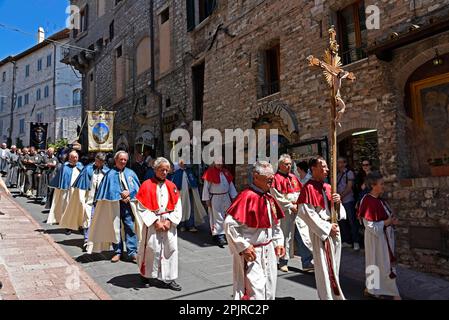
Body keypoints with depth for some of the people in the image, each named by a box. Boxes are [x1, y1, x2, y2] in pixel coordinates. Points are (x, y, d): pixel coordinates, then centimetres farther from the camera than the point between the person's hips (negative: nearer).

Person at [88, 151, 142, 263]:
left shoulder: (131, 173, 10)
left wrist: (129, 193, -10)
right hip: (114, 204, -1)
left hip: (128, 204, 1)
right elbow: (109, 190, -1)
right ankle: (118, 252, 18)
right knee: (115, 228, 6)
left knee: (130, 228, -3)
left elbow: (137, 187, 7)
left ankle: (132, 253, 2)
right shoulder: (110, 174, 4)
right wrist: (121, 196, -7)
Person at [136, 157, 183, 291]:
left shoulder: (172, 186, 6)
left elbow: (177, 207, 5)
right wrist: (155, 221, -13)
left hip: (169, 224, 4)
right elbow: (142, 208, -9)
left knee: (170, 249, 2)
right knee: (152, 249, 0)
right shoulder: (147, 185, -5)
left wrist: (169, 221, -8)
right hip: (152, 224, -3)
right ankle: (149, 276, 21)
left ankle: (169, 278, 13)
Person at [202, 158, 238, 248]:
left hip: (226, 197, 6)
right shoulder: (210, 172, -9)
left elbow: (231, 184, 13)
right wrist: (207, 199, -9)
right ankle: (219, 236, 4)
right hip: (215, 198, -6)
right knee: (218, 217, -3)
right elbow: (206, 187, -7)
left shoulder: (226, 172, 9)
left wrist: (233, 196, 9)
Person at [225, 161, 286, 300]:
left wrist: (278, 242, 9)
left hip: (269, 252, 8)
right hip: (251, 252, -8)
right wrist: (243, 246, -21)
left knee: (269, 291, 18)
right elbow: (229, 224, -23)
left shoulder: (269, 198, 5)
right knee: (255, 293, -3)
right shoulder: (246, 197, -20)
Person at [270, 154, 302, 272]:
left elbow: (300, 192, 18)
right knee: (285, 235, -4)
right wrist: (291, 206, -10)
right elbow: (277, 197, -11)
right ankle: (283, 261, 5)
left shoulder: (293, 177, 16)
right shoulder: (277, 178, -6)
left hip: (297, 210, 6)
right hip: (284, 211, -6)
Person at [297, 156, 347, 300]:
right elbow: (306, 213, -17)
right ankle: (328, 296, 16)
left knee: (334, 265, 16)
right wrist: (327, 227, -15)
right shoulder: (308, 188, -12)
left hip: (334, 229, 7)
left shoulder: (328, 187, 10)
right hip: (319, 231, -7)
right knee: (324, 266, 1)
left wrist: (337, 201, -9)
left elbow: (339, 211, 15)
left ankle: (335, 294, 31)